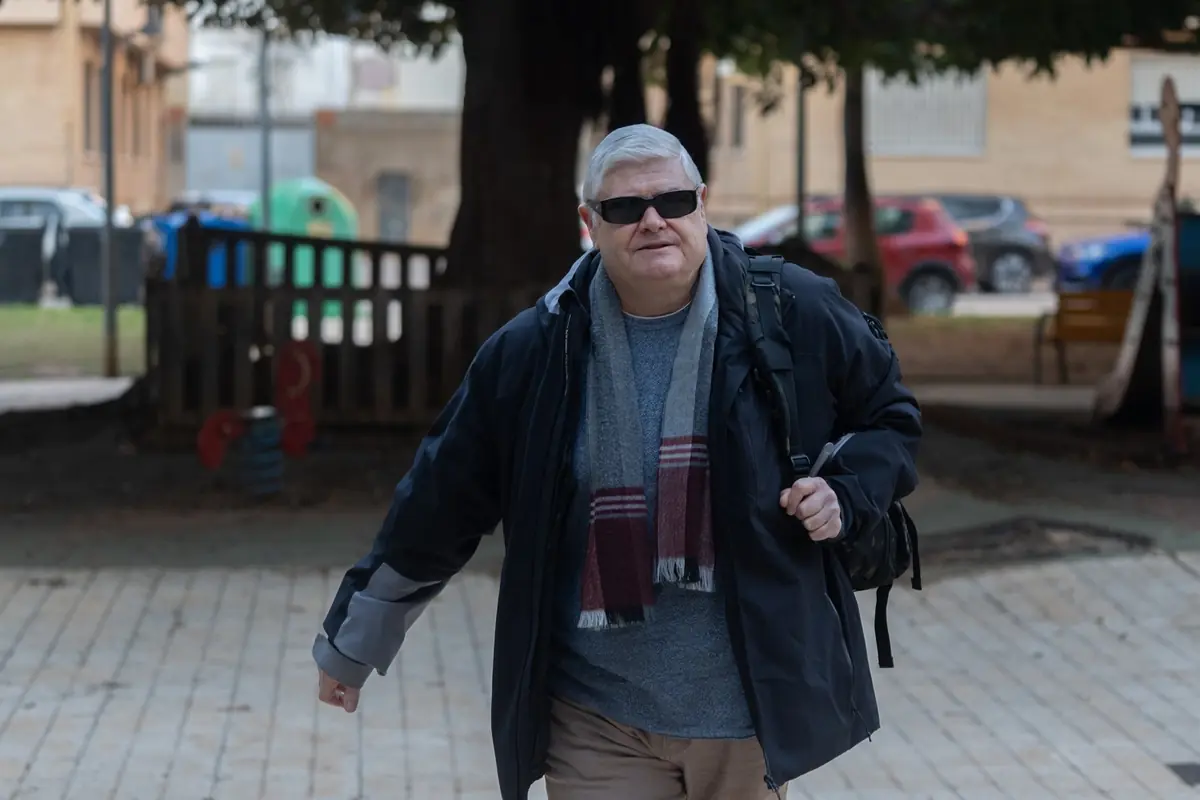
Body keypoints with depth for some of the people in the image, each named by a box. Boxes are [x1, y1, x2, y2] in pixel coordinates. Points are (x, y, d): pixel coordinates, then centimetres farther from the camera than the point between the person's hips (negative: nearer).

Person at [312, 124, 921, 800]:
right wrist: (353, 643, 13)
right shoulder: (534, 351, -3)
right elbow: (439, 505, 6)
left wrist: (846, 493, -9)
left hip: (752, 714, 0)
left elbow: (891, 417, 12)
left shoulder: (797, 314, -5)